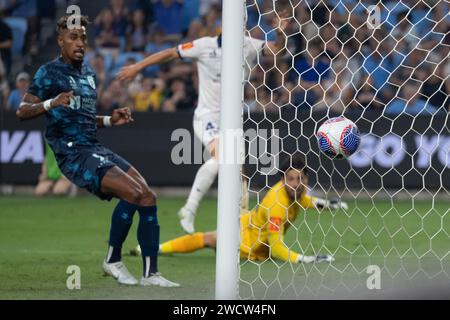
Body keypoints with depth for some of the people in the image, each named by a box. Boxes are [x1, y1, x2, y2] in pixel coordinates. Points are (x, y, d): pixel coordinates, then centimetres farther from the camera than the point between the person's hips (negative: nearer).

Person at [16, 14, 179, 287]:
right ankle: (113, 260, -5)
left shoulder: (88, 73, 20)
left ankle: (151, 273, -3)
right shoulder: (50, 73, -3)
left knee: (149, 196, -8)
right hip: (72, 153, -8)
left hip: (96, 149, 8)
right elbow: (22, 111, -9)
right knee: (132, 193, -24)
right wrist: (51, 103, -27)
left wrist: (110, 120, 15)